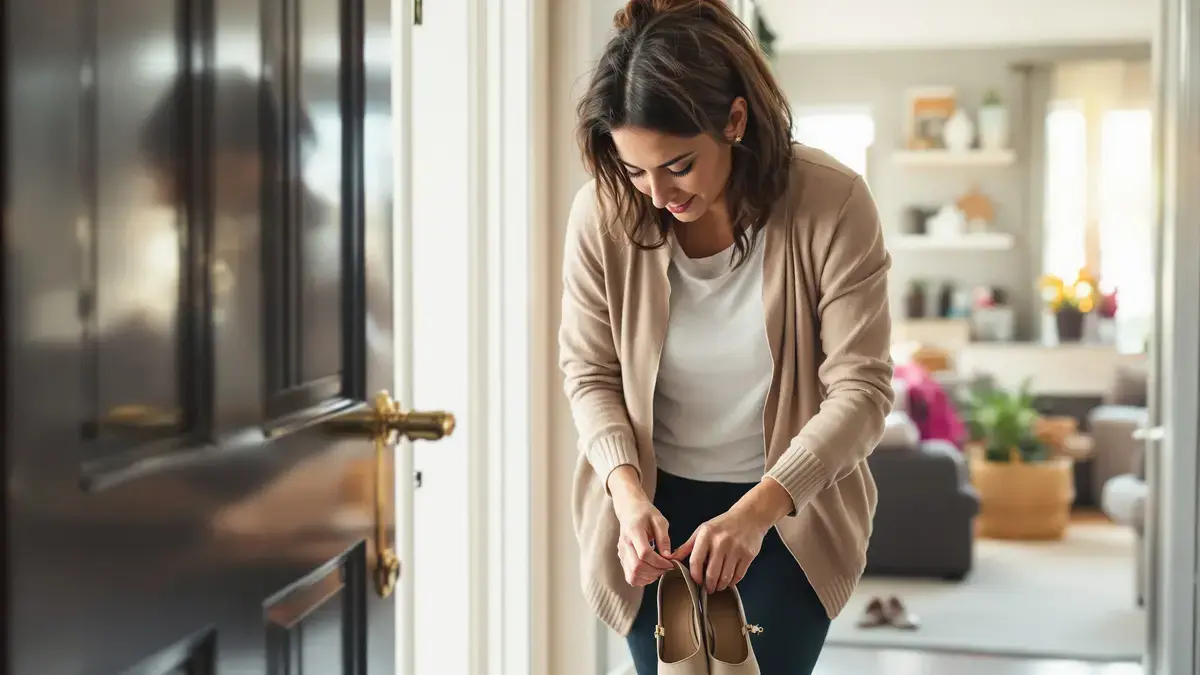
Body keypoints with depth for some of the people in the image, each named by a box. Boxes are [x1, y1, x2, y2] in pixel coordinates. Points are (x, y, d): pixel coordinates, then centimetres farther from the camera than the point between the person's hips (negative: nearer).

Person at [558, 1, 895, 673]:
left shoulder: (834, 206, -21)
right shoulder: (604, 213, -15)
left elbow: (861, 390, -20)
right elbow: (590, 373, -4)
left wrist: (757, 509, -31)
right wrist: (627, 490, -21)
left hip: (790, 505, -1)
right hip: (656, 503, 2)